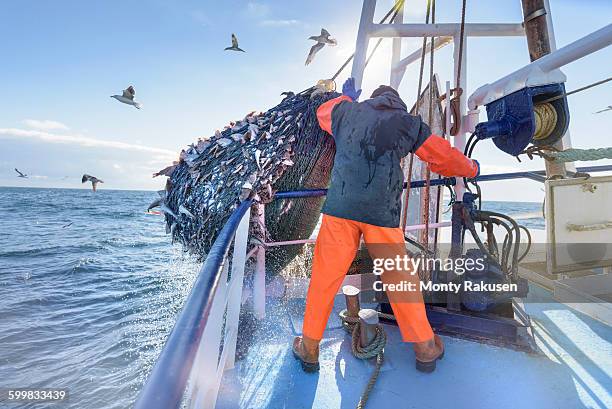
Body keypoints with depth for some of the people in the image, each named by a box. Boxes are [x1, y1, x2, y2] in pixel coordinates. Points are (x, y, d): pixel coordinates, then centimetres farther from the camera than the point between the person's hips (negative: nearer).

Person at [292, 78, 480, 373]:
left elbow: (322, 112, 40)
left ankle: (309, 348, 22)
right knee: (400, 278, 12)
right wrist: (471, 168, 41)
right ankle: (425, 348, 29)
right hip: (382, 212, -1)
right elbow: (444, 156, 21)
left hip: (340, 206, 1)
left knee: (324, 277, 9)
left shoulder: (347, 111, 17)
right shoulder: (409, 123, 13)